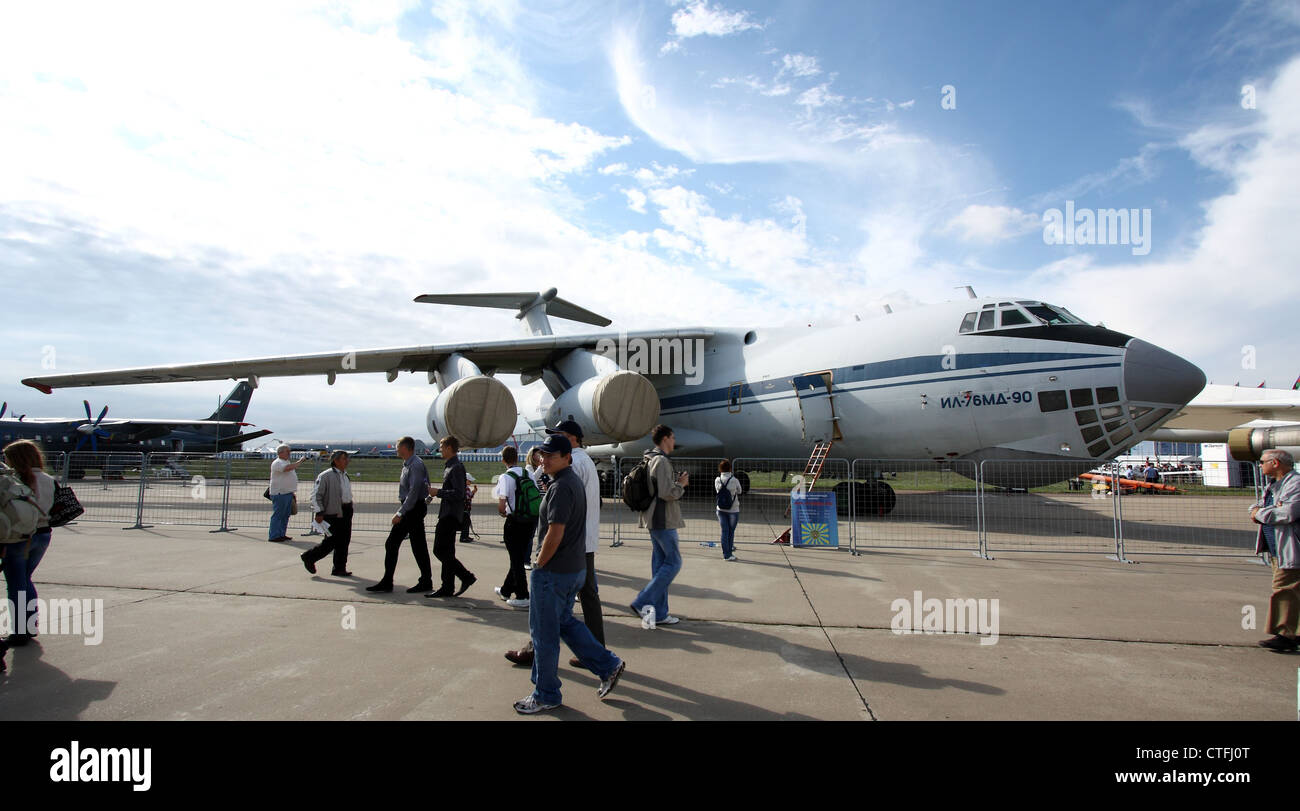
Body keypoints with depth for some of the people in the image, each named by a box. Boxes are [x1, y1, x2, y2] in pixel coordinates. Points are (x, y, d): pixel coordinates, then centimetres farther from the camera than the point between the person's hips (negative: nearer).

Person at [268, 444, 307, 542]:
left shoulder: (286, 462, 20)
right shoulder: (277, 463, -11)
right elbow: (288, 468, -31)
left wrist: (293, 492, 24)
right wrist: (300, 461, -22)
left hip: (288, 493, 9)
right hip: (280, 493, -9)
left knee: (285, 515, 12)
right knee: (277, 515, -6)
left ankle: (281, 534, 19)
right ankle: (274, 536, -2)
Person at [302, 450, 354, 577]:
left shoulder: (345, 475, 15)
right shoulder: (325, 476, -10)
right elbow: (316, 495, -12)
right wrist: (319, 512, -17)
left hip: (346, 512, 8)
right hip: (332, 513, -8)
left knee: (344, 541, 7)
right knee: (331, 542, -3)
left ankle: (339, 569, 15)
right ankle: (309, 557, 19)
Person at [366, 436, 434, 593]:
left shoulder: (416, 465, -17)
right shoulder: (407, 464, 14)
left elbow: (414, 492, -23)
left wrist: (400, 513, -24)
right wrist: (400, 512, 17)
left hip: (414, 509, -10)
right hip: (408, 509, 10)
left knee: (418, 546, -1)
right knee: (391, 544, 9)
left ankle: (426, 582, 11)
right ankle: (387, 582, 14)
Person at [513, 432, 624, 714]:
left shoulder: (561, 487, -20)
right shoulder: (574, 481, 11)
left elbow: (555, 534, -25)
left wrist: (539, 564, -11)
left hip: (554, 572, -10)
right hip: (575, 567, 10)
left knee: (543, 631, 4)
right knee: (564, 622, 22)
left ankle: (546, 694, 18)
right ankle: (608, 665, 23)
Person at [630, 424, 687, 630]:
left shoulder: (651, 460, 16)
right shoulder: (661, 461, -16)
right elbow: (668, 493, -24)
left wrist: (677, 482, 13)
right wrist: (681, 484, -6)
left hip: (654, 520, 10)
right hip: (663, 520, -10)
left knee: (660, 563, 11)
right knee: (673, 562, -5)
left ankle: (659, 613, 15)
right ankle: (643, 602, -7)